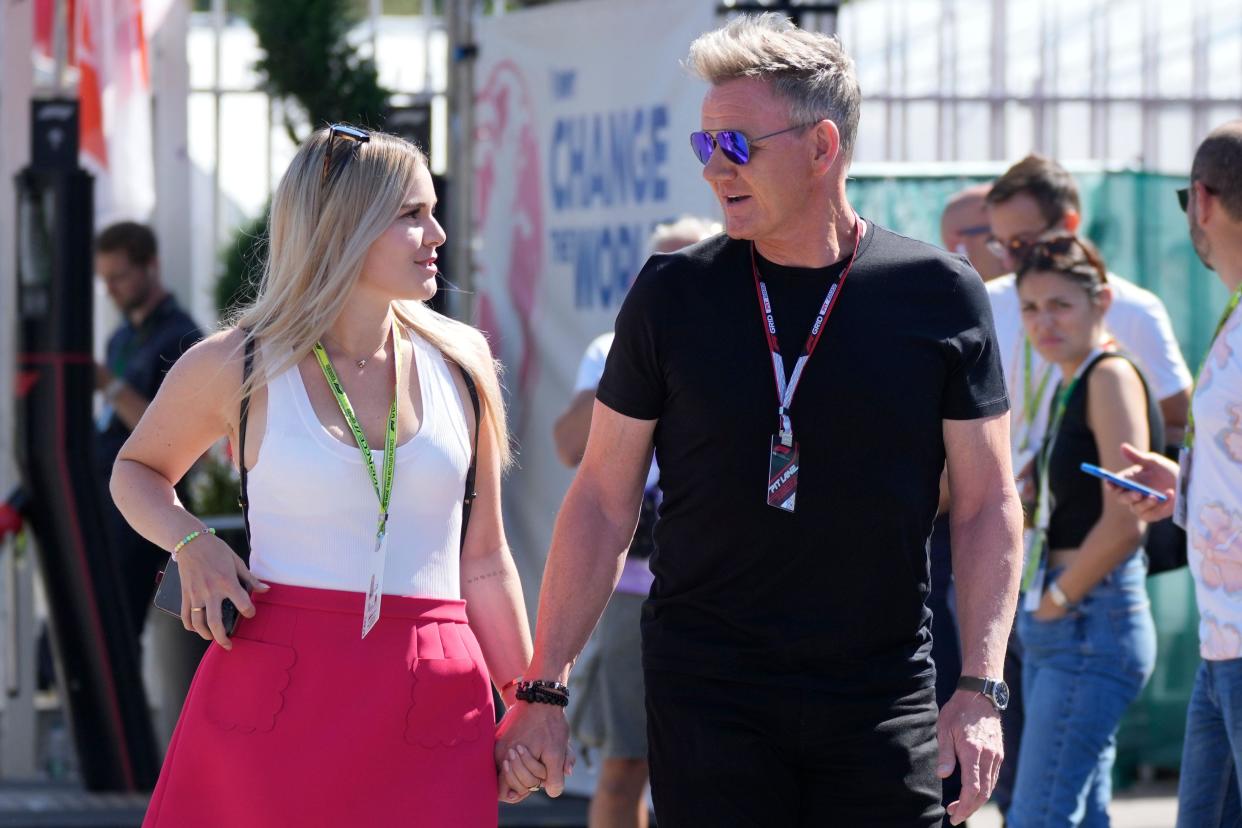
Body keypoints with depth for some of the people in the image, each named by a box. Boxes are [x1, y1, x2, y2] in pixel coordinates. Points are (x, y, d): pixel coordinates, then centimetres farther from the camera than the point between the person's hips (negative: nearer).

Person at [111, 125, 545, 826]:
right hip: (275, 688, -2)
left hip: (430, 706, 2)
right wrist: (193, 545, 0)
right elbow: (137, 471, 20)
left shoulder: (459, 360, 8)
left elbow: (484, 561, 14)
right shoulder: (235, 368, 1)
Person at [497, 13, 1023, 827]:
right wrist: (544, 688, 1)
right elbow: (603, 500, 6)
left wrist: (981, 690, -5)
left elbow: (987, 506, 4)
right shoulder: (674, 293, 2)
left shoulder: (939, 296, 0)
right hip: (707, 698, 0)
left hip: (884, 702, 0)